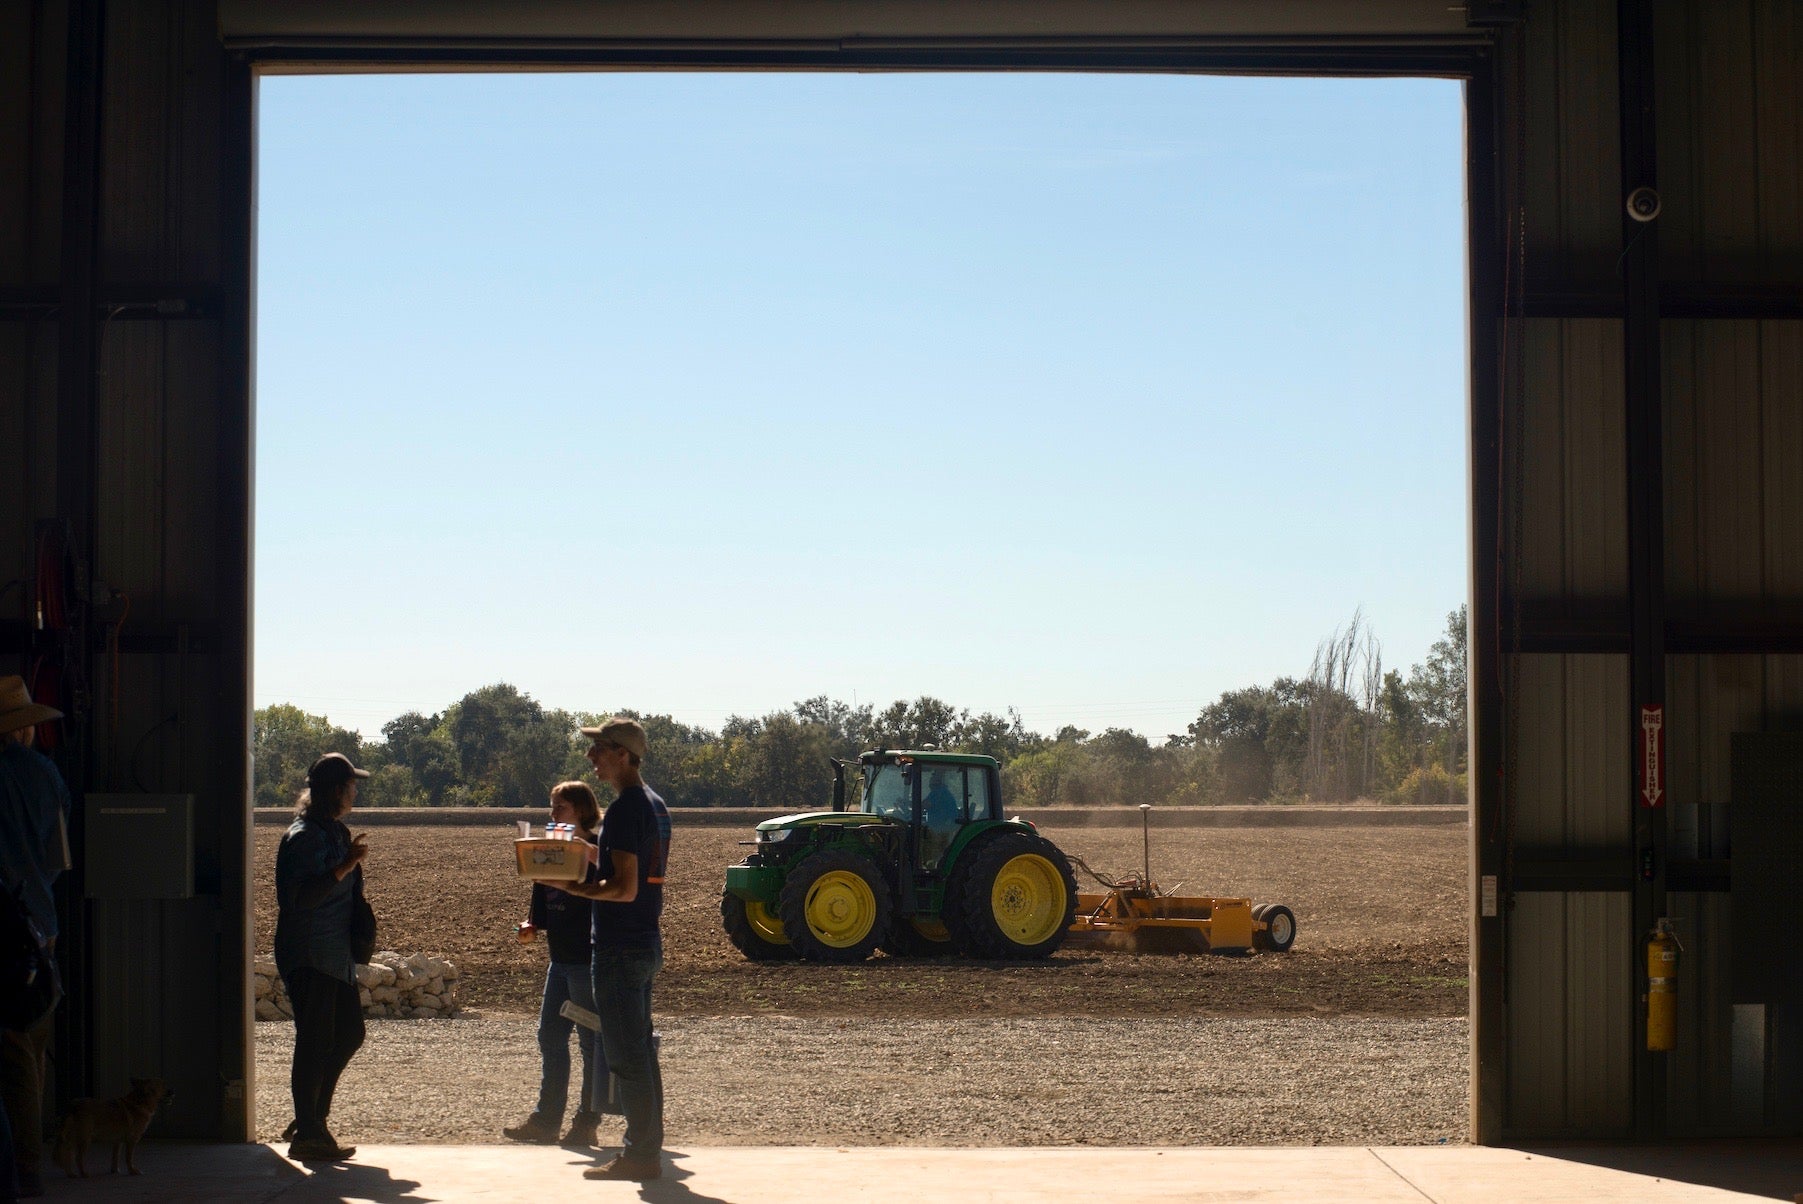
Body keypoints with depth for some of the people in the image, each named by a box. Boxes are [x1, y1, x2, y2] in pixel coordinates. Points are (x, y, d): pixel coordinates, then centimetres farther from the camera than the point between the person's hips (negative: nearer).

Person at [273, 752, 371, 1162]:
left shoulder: (335, 832, 17)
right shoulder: (304, 837, -14)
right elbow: (302, 896, -25)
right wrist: (346, 865, -27)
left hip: (336, 955, 10)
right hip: (309, 956, -10)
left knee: (349, 1034, 11)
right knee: (315, 1043, -7)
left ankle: (310, 1120, 20)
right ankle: (307, 1134, -1)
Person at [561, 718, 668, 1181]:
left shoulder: (625, 809, -17)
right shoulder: (653, 803, 14)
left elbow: (624, 888, -23)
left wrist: (569, 886, -16)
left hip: (620, 948, -10)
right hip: (647, 943, 10)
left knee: (626, 1056, -5)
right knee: (641, 1052, 15)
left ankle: (640, 1156, -1)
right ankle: (647, 1149, 21)